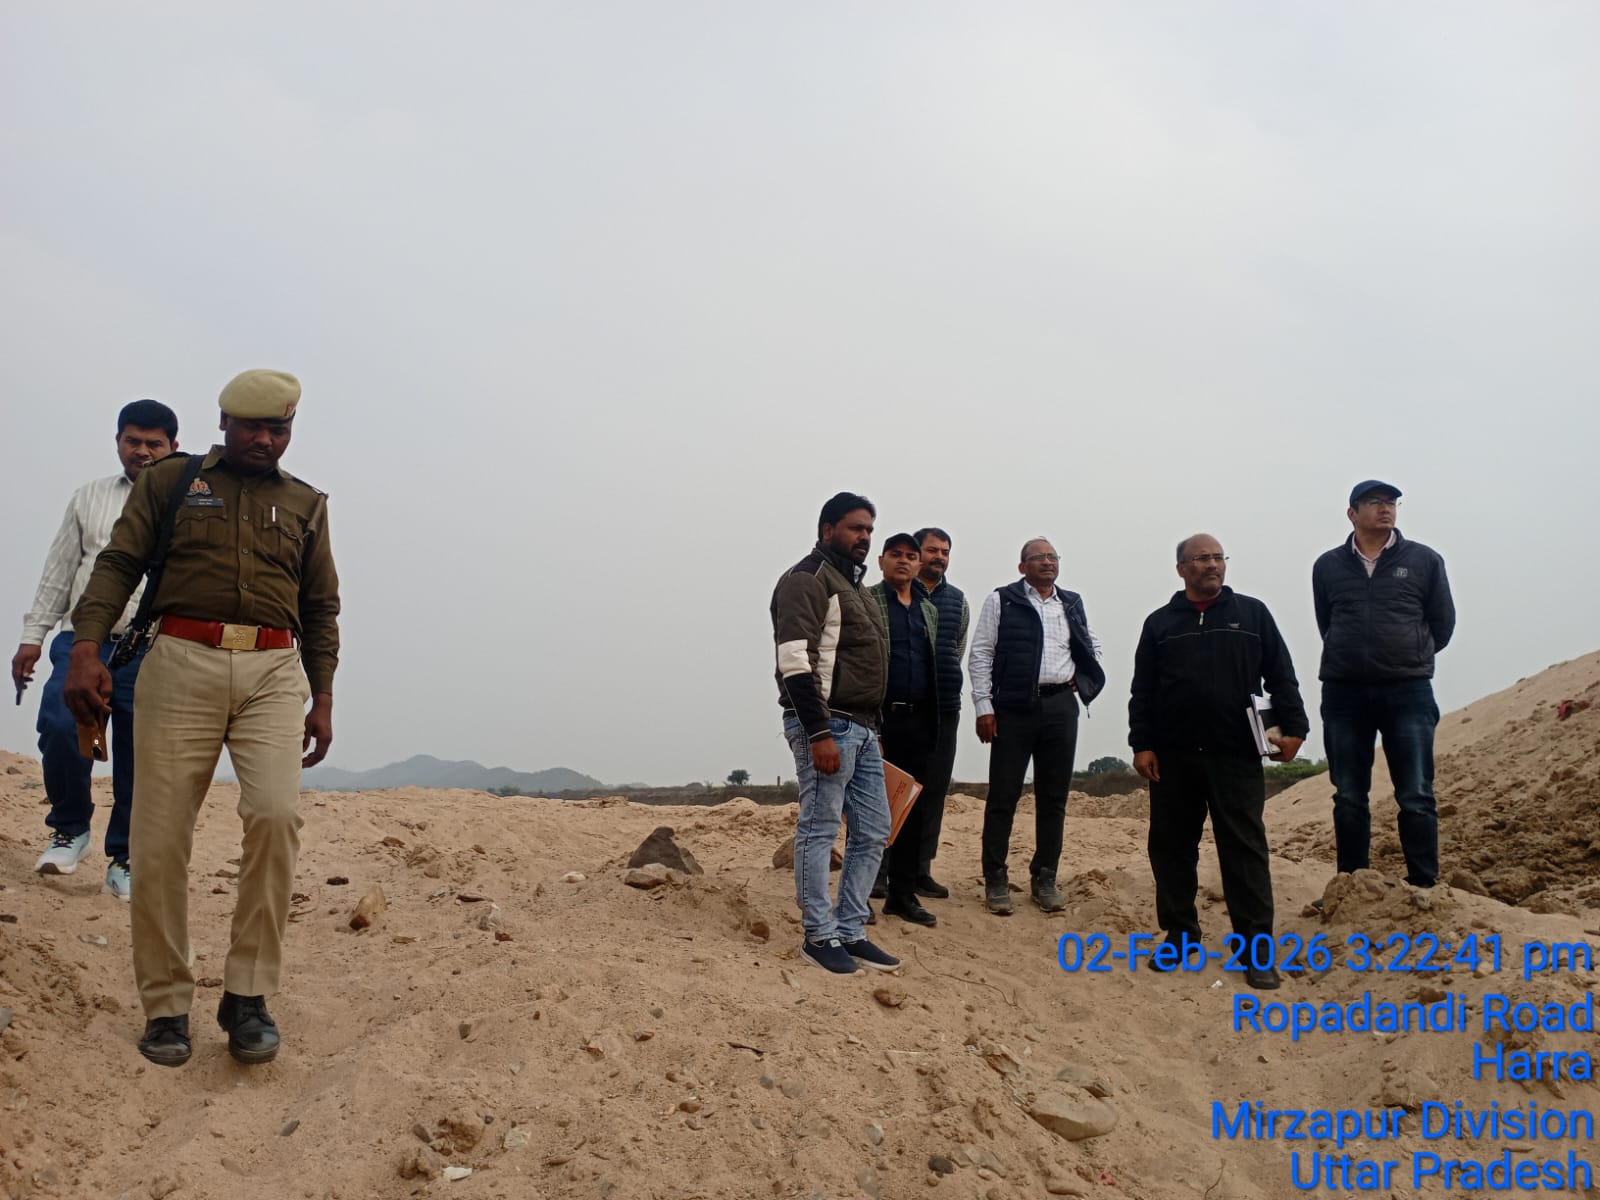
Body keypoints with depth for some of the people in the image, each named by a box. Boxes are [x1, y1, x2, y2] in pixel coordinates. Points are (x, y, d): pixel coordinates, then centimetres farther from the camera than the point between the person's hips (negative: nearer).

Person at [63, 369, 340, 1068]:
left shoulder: (306, 504, 19)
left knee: (275, 813, -20)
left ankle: (247, 994, -8)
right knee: (160, 836, -4)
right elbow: (118, 564, 6)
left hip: (274, 670, 1)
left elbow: (321, 608, 20)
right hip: (181, 662, -1)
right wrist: (86, 646, -10)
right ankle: (166, 1006, 9)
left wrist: (323, 699, 12)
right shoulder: (170, 482, 15)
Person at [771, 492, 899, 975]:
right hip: (826, 725, -10)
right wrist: (819, 734, -23)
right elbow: (796, 661, -18)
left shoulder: (852, 583, 21)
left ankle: (850, 932, 19)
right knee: (819, 831, -2)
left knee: (873, 833, 11)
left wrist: (871, 727, 19)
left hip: (863, 727, 10)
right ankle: (819, 937, 6)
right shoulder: (807, 579, -9)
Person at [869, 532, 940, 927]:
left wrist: (934, 720, 13)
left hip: (918, 721, 6)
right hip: (878, 717, -6)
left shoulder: (929, 610, 17)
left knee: (913, 808, 9)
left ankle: (903, 894, 18)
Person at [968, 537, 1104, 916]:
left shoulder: (1072, 604, 14)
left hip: (1060, 707, 4)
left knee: (1054, 797, 8)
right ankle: (995, 880, 8)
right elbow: (981, 654, -2)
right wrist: (984, 707, -9)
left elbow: (1092, 649, 28)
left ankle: (1044, 878, 18)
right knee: (1003, 796, -1)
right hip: (1013, 708, -4)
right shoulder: (1001, 600, 1)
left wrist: (1080, 680, 10)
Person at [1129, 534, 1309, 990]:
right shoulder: (1160, 623, 10)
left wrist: (1293, 727, -3)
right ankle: (1181, 936, 19)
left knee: (1245, 850, -3)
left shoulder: (1252, 614, 9)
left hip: (1236, 756, -1)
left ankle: (1257, 950, 2)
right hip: (1173, 757, 2)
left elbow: (1280, 676, 7)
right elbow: (1142, 692, 8)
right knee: (1171, 848, 6)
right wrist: (1141, 744, 0)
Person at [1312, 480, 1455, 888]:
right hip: (1343, 693, 2)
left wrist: (1409, 656, 11)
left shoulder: (1424, 561, 5)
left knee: (1416, 797, -4)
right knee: (1348, 799, 6)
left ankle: (1425, 888, 2)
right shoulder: (1328, 566, 8)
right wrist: (1356, 656, 11)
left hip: (1408, 690, -1)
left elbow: (1442, 625, 10)